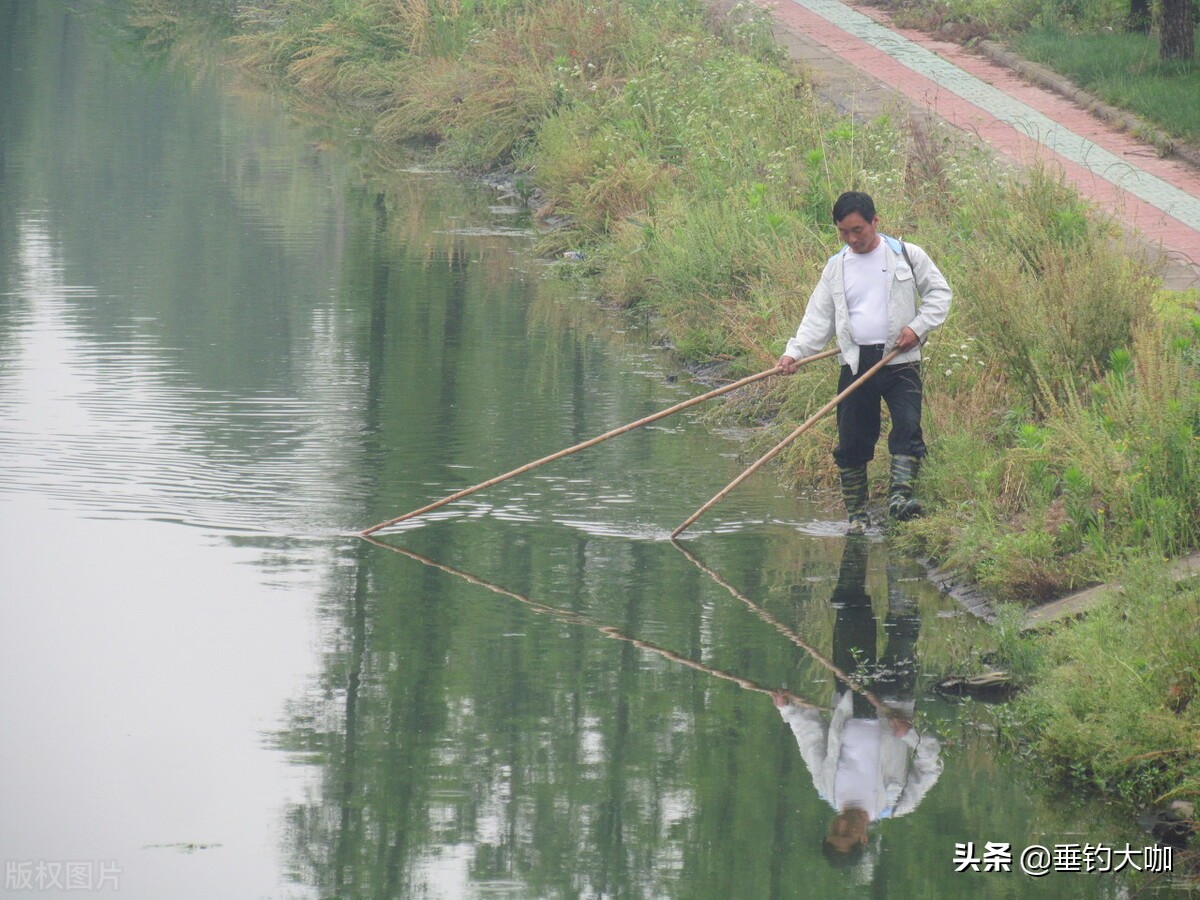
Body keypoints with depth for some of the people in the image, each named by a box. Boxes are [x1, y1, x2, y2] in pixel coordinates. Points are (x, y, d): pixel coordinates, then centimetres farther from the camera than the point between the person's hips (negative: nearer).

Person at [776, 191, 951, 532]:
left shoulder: (907, 255, 3)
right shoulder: (836, 268, 11)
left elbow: (939, 292, 6)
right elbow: (818, 318, 9)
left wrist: (918, 328, -9)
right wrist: (794, 353, -6)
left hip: (900, 361, -3)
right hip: (855, 363, 3)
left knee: (907, 427, -19)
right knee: (852, 441, 2)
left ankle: (899, 496, -25)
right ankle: (857, 515, 9)